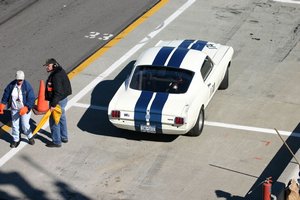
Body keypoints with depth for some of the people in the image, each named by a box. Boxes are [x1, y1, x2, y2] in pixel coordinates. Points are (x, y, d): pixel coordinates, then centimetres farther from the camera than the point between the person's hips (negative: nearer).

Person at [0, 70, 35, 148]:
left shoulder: (27, 86, -17)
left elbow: (31, 99, -18)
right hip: (14, 109, 4)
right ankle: (16, 140, 27)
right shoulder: (11, 85, -8)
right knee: (14, 125, 10)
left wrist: (25, 109, -27)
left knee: (25, 125, -1)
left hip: (25, 109, -3)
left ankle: (30, 137, 25)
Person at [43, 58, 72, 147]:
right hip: (63, 99, 10)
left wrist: (53, 105, -27)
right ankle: (64, 137, 39)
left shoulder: (56, 76, -28)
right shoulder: (60, 72, 4)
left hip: (58, 101, -10)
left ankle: (56, 142, 12)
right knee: (61, 118, 24)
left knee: (54, 121, 2)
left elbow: (58, 92, -30)